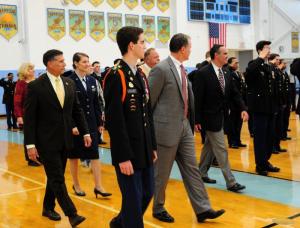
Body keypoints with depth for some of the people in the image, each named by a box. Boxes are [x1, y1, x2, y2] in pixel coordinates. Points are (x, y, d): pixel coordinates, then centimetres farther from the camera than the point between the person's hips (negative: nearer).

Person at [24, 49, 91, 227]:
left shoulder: (69, 83, 6)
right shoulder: (36, 86, -10)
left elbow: (77, 110, 11)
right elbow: (29, 117, -10)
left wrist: (85, 132, 7)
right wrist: (30, 144, -13)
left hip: (65, 140, 5)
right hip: (47, 141, -5)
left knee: (55, 177, 16)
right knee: (57, 179, -4)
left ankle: (48, 207, 32)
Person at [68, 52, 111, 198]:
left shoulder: (92, 80, 8)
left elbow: (96, 103, 10)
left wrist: (100, 122, 9)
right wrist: (72, 125, -17)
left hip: (91, 123, 5)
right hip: (75, 124, -5)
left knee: (95, 154, 2)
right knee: (74, 156, 8)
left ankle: (98, 186, 6)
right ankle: (76, 185, 23)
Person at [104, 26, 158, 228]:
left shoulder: (140, 74, 11)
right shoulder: (116, 76, -16)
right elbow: (114, 120, -19)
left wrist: (153, 146, 14)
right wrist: (123, 156, -19)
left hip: (144, 149, 8)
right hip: (128, 152, -8)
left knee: (147, 193, 18)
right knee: (133, 199, 2)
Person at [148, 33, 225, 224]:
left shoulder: (181, 69, 10)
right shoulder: (161, 69, -16)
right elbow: (148, 101, -12)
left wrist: (189, 122, 14)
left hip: (184, 126, 8)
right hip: (166, 128, -8)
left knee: (191, 168, 8)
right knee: (162, 173, 7)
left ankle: (202, 209, 14)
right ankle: (158, 208, 25)